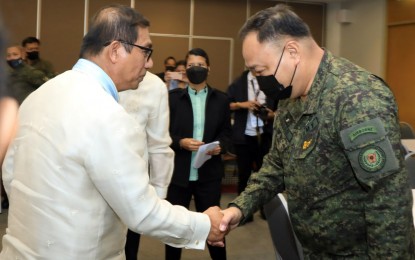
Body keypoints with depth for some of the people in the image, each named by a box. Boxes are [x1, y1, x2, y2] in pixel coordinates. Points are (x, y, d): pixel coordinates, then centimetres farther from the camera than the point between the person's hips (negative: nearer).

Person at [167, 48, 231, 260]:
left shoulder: (220, 99, 6)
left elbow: (226, 131, 9)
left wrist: (220, 145, -11)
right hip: (178, 172, -1)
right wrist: (180, 142, -18)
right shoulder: (172, 97, 1)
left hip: (209, 173, 1)